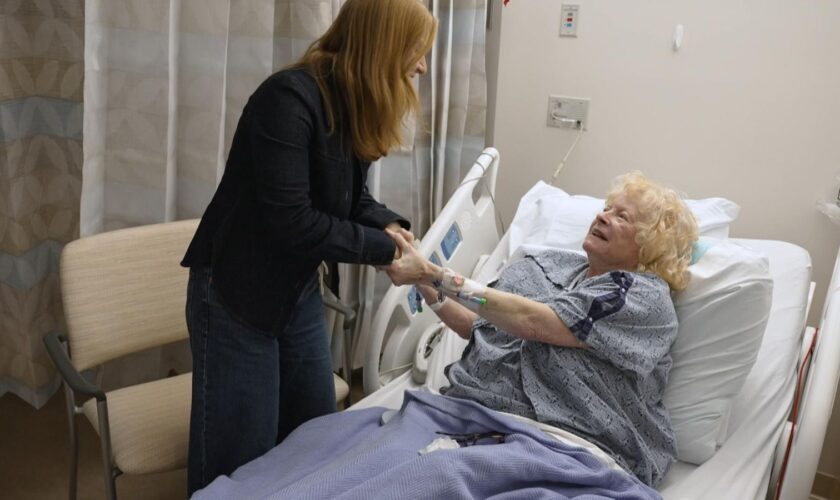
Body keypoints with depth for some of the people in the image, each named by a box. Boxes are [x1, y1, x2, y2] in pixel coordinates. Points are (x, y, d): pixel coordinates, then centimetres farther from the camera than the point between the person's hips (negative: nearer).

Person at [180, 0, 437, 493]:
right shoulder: (289, 98, -26)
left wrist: (391, 226, -11)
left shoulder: (354, 107, 1)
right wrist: (384, 248, -20)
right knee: (239, 461, 6)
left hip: (300, 291, 8)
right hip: (237, 294, -8)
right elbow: (290, 219, -29)